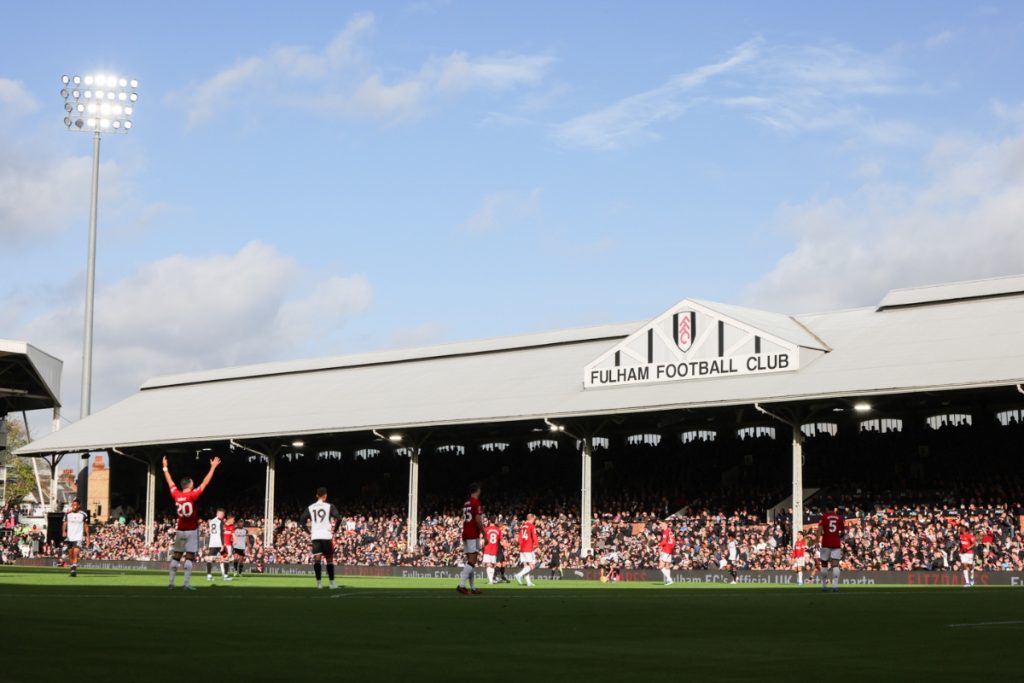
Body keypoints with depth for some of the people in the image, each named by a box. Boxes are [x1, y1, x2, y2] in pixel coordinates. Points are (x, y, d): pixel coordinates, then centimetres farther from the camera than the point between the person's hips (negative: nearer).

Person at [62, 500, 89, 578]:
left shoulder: (83, 514, 0)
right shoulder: (67, 514, 5)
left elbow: (86, 526, 7)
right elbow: (65, 524, 5)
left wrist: (87, 536, 4)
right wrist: (64, 531, -13)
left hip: (78, 537, -3)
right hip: (69, 537, 3)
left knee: (76, 552, -20)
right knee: (70, 554, 8)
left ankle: (74, 568, -25)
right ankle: (72, 569, 20)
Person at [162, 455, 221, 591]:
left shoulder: (176, 495, -1)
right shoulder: (193, 495, -13)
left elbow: (170, 481, 13)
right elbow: (205, 482, -11)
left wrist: (165, 467, 26)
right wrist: (213, 467, -4)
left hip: (180, 531, 4)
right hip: (191, 531, -4)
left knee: (176, 557, 10)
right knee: (189, 557, -5)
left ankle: (171, 582, 9)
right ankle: (187, 584, -10)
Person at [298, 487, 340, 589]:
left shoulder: (310, 507, 11)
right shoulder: (330, 506, 0)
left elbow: (301, 521, 8)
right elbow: (338, 518, -11)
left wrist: (309, 532, 13)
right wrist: (334, 531, 0)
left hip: (315, 537, 2)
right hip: (327, 536, -2)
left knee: (317, 559, 0)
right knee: (329, 559, 8)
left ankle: (319, 582, -9)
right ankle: (331, 582, 10)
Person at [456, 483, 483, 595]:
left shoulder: (466, 503, 16)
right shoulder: (476, 502, -10)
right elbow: (478, 520, -16)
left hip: (465, 534, 8)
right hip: (473, 535, -8)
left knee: (470, 561, 9)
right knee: (472, 561, -11)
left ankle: (473, 588, 10)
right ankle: (461, 585, -21)